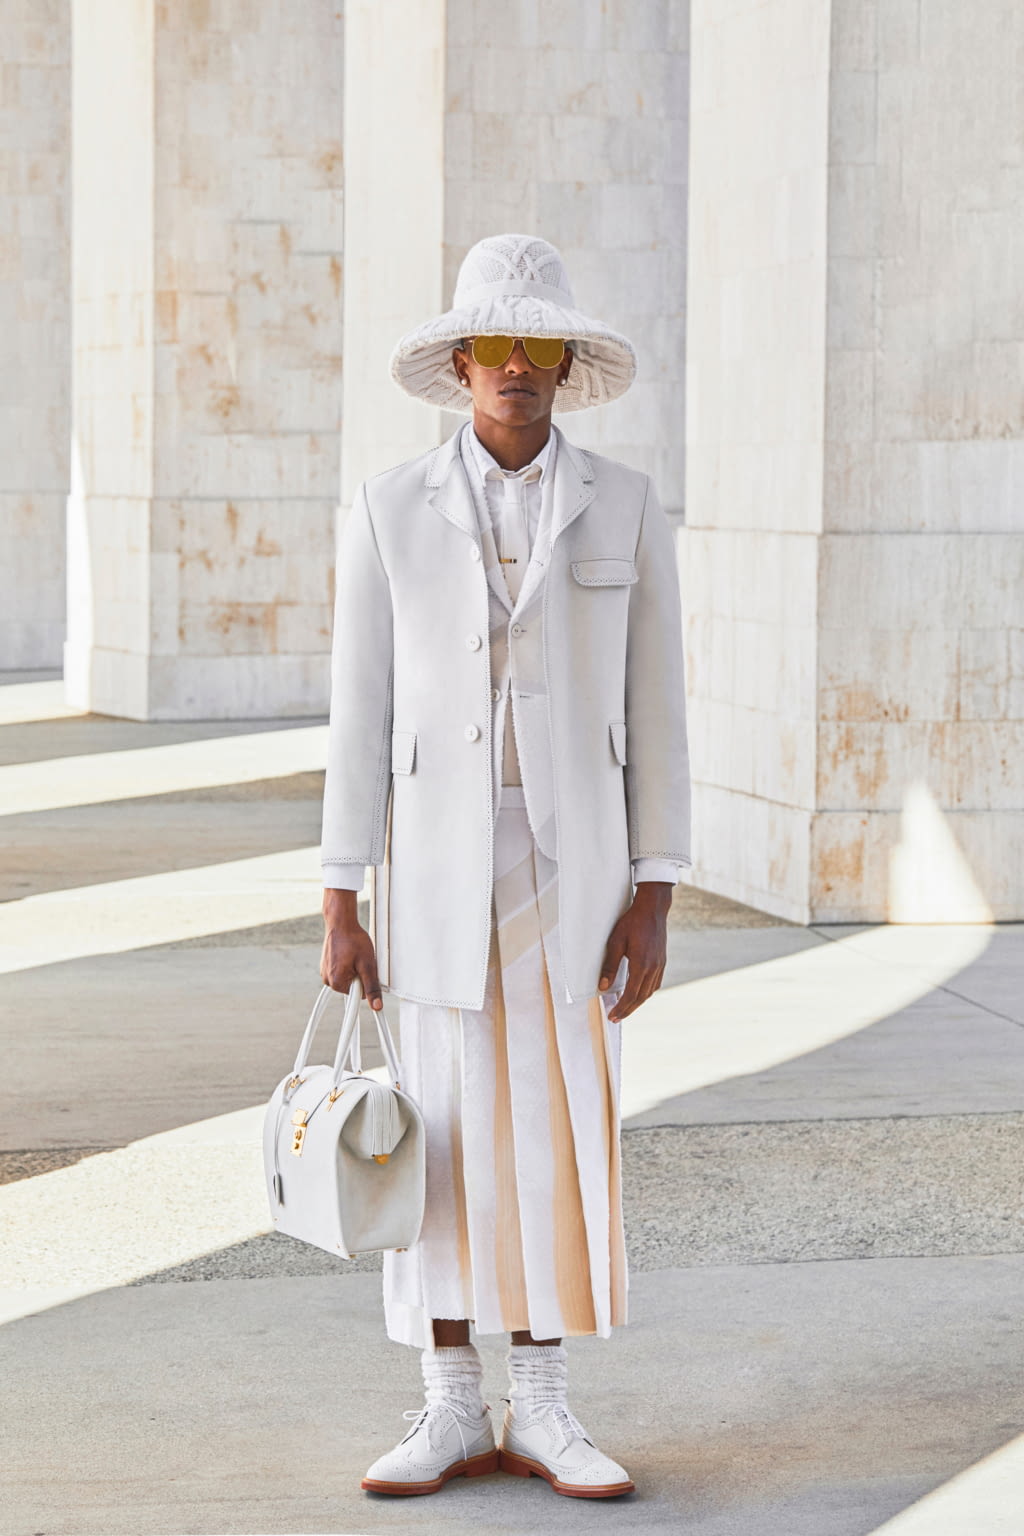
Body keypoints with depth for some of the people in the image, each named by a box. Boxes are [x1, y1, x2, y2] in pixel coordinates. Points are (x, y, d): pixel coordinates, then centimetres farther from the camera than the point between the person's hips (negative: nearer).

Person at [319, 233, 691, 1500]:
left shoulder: (626, 511, -1)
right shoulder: (390, 512, -2)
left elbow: (656, 716, 0)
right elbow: (360, 716, -2)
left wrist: (653, 903, -5)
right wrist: (340, 909, -5)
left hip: (573, 861, 0)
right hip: (437, 859, 0)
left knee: (562, 1134, 1)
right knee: (445, 1133, 2)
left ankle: (540, 1412, 12)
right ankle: (452, 1415, 12)